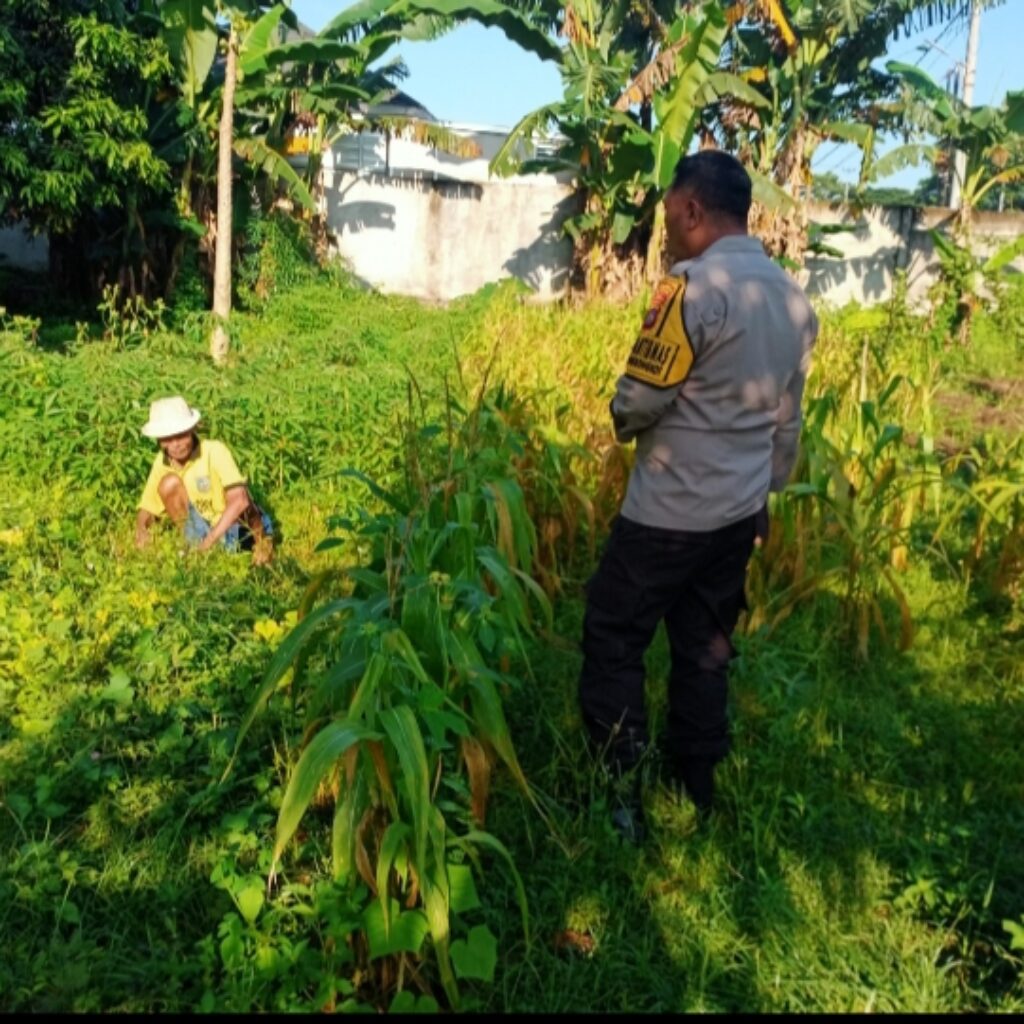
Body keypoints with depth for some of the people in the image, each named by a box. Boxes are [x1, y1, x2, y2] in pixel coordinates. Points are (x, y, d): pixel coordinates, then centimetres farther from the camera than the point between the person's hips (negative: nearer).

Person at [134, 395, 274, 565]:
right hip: (204, 531, 4)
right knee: (169, 483, -15)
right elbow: (147, 508, 6)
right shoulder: (162, 462, -2)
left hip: (237, 529, -4)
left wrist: (210, 539, -32)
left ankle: (260, 539, -7)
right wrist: (141, 528, -18)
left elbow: (239, 500, -28)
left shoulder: (214, 451, -17)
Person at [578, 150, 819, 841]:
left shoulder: (694, 286, -19)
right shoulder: (795, 299, 6)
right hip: (740, 511, 8)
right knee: (706, 649, 17)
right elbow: (787, 419, 13)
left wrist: (624, 424, 5)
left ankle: (623, 797, 12)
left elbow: (639, 402, -18)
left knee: (614, 642, 8)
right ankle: (695, 795, 28)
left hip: (670, 512, -8)